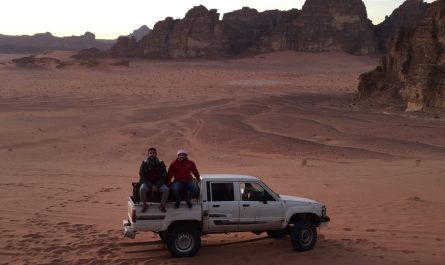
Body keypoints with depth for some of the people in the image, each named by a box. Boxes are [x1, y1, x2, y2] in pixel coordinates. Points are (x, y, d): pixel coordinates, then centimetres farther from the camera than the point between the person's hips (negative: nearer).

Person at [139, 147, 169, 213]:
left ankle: (162, 205, -5)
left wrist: (157, 185, -15)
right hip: (147, 182, -1)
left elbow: (164, 176, -1)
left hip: (159, 183, 1)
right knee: (142, 189, -33)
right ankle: (144, 205, -10)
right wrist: (151, 186, -16)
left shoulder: (160, 163, -2)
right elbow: (142, 176, -5)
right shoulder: (144, 163, -4)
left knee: (166, 190, -27)